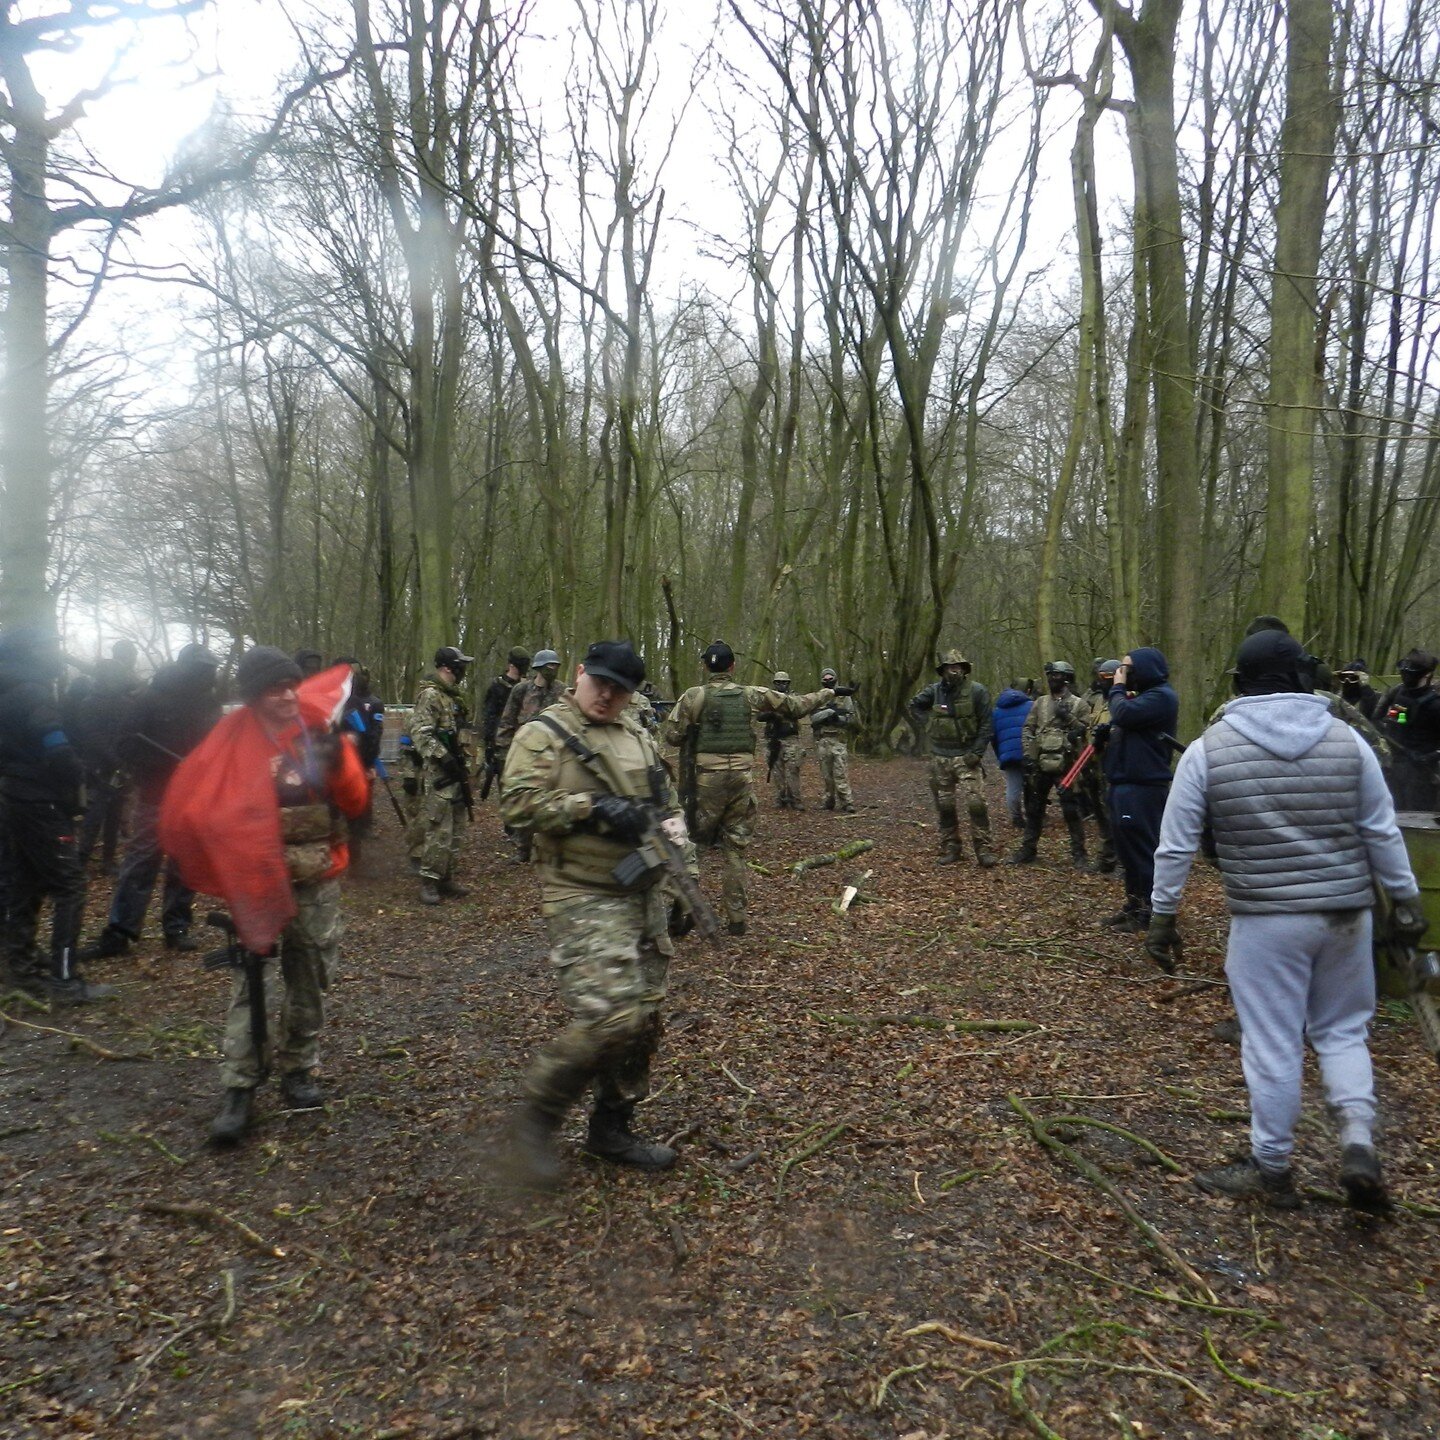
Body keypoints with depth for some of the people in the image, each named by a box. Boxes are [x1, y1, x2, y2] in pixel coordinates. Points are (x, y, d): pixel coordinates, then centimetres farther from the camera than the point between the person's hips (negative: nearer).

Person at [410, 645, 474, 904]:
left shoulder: (453, 696, 17)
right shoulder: (430, 695, -12)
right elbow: (420, 734, -21)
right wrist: (445, 759, -23)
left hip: (457, 772, 10)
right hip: (439, 774, -9)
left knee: (456, 830, 13)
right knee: (438, 830, -8)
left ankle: (446, 878, 21)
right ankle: (428, 882, 1)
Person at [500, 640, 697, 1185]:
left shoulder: (640, 740, 16)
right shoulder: (542, 735, -4)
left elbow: (668, 804, 22)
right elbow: (517, 803, -15)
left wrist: (673, 838, 1)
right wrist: (592, 806, -20)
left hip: (645, 897, 8)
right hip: (584, 900, -7)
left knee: (644, 1019, 11)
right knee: (608, 1018, -18)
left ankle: (612, 1128, 29)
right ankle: (535, 1120, 5)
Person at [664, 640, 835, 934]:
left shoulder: (694, 696, -3)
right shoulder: (753, 695, 3)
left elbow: (672, 734, -5)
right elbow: (795, 706, 11)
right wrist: (825, 694, 28)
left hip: (707, 779, -2)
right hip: (742, 779, 2)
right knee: (736, 849, 10)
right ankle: (736, 917, 12)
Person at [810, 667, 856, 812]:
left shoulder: (844, 697, 5)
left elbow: (851, 718, 1)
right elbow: (813, 718, 1)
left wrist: (838, 718, -16)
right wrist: (828, 711, -15)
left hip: (839, 740, -3)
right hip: (822, 741, 3)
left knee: (841, 774, -9)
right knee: (826, 774, 8)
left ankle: (847, 804, -8)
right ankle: (829, 800, 19)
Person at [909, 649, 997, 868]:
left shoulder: (977, 691, -8)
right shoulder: (934, 691, 3)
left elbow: (987, 725, -7)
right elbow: (915, 705, 23)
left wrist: (977, 752, -13)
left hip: (967, 757, -4)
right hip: (940, 757, 4)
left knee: (976, 803, -13)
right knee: (944, 805, 8)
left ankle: (983, 849, -5)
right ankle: (950, 848, 19)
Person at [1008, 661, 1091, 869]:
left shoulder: (1078, 704, 0)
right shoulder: (1040, 703, 11)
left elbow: (1088, 731, -6)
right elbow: (1028, 729, 9)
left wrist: (1069, 718, -16)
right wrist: (1028, 755, -2)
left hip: (1066, 766, -4)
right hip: (1040, 765, 4)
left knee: (1072, 811, -1)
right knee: (1033, 809, 11)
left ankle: (1079, 854, 9)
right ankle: (1027, 850, 22)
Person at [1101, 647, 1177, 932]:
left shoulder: (1161, 696, -12)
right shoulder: (1142, 695, 21)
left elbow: (1124, 714, -25)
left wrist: (1118, 687, -8)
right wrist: (1107, 734, 2)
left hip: (1143, 787, -10)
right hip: (1125, 784, 10)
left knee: (1143, 849, -5)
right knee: (1128, 849, 14)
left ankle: (1150, 913, 1)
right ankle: (1135, 905, 23)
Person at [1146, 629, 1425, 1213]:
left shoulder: (1210, 750, -7)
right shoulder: (1346, 739, -1)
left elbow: (1175, 844, -4)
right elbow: (1382, 832, 4)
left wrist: (1162, 916, 4)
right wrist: (1406, 900, 15)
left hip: (1265, 919, -3)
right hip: (1345, 913, 3)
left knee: (1272, 1047, 8)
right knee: (1342, 1031, 22)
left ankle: (1271, 1170, 22)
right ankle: (1358, 1139, 6)